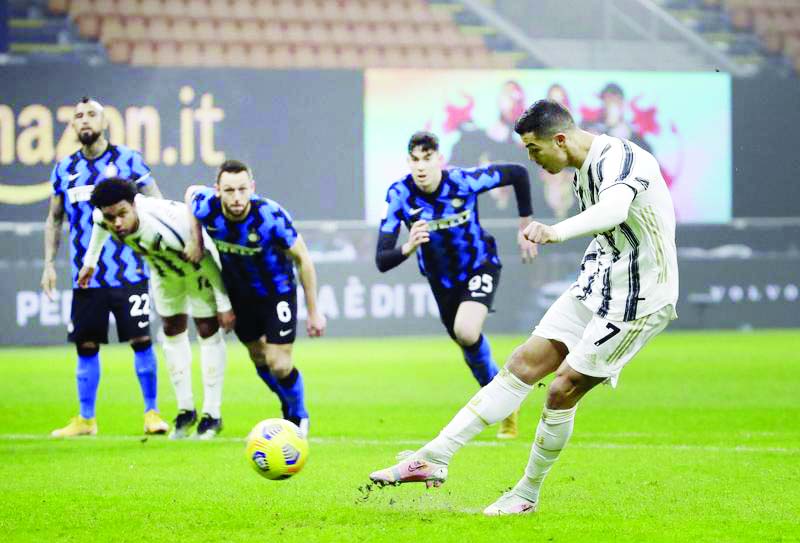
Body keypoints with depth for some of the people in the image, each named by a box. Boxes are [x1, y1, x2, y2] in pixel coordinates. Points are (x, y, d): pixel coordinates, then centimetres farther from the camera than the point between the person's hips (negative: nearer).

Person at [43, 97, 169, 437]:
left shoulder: (128, 160, 0)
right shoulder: (65, 169, 10)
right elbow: (54, 220, 18)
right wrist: (49, 263, 11)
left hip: (128, 273, -3)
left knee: (141, 340, -5)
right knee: (86, 345, 5)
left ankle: (152, 413, 7)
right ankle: (85, 419, 16)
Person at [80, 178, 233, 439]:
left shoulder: (167, 224, -48)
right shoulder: (102, 218, -31)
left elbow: (205, 259, -33)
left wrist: (224, 304, -27)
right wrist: (90, 261, 7)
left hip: (198, 266, -6)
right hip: (164, 267, 6)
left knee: (208, 330, -4)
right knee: (172, 330, 13)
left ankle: (212, 415, 4)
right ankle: (185, 410, 25)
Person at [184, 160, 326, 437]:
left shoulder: (271, 216, -34)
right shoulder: (207, 208, -25)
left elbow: (302, 259, -19)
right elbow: (192, 191, 3)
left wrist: (313, 312, -14)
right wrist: (196, 241, -5)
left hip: (277, 292, -4)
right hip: (239, 292, 4)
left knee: (279, 365, -9)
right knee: (259, 358, 16)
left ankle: (299, 417, 20)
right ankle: (289, 408, 43)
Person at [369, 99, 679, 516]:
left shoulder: (620, 158, -22)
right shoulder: (584, 169, 9)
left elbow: (613, 210, -44)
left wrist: (558, 232, -61)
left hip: (636, 298, -9)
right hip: (596, 287, 9)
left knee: (562, 391, -8)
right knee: (523, 365, 2)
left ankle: (527, 494, 10)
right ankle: (434, 458, 1)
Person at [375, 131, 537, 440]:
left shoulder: (464, 181, -28)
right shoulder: (399, 195, -25)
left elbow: (518, 174, -9)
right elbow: (382, 261, -30)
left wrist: (526, 226, -6)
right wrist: (408, 248, -51)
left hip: (480, 267, -3)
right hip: (442, 280, 3)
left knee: (466, 332, -28)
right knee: (468, 346, 16)